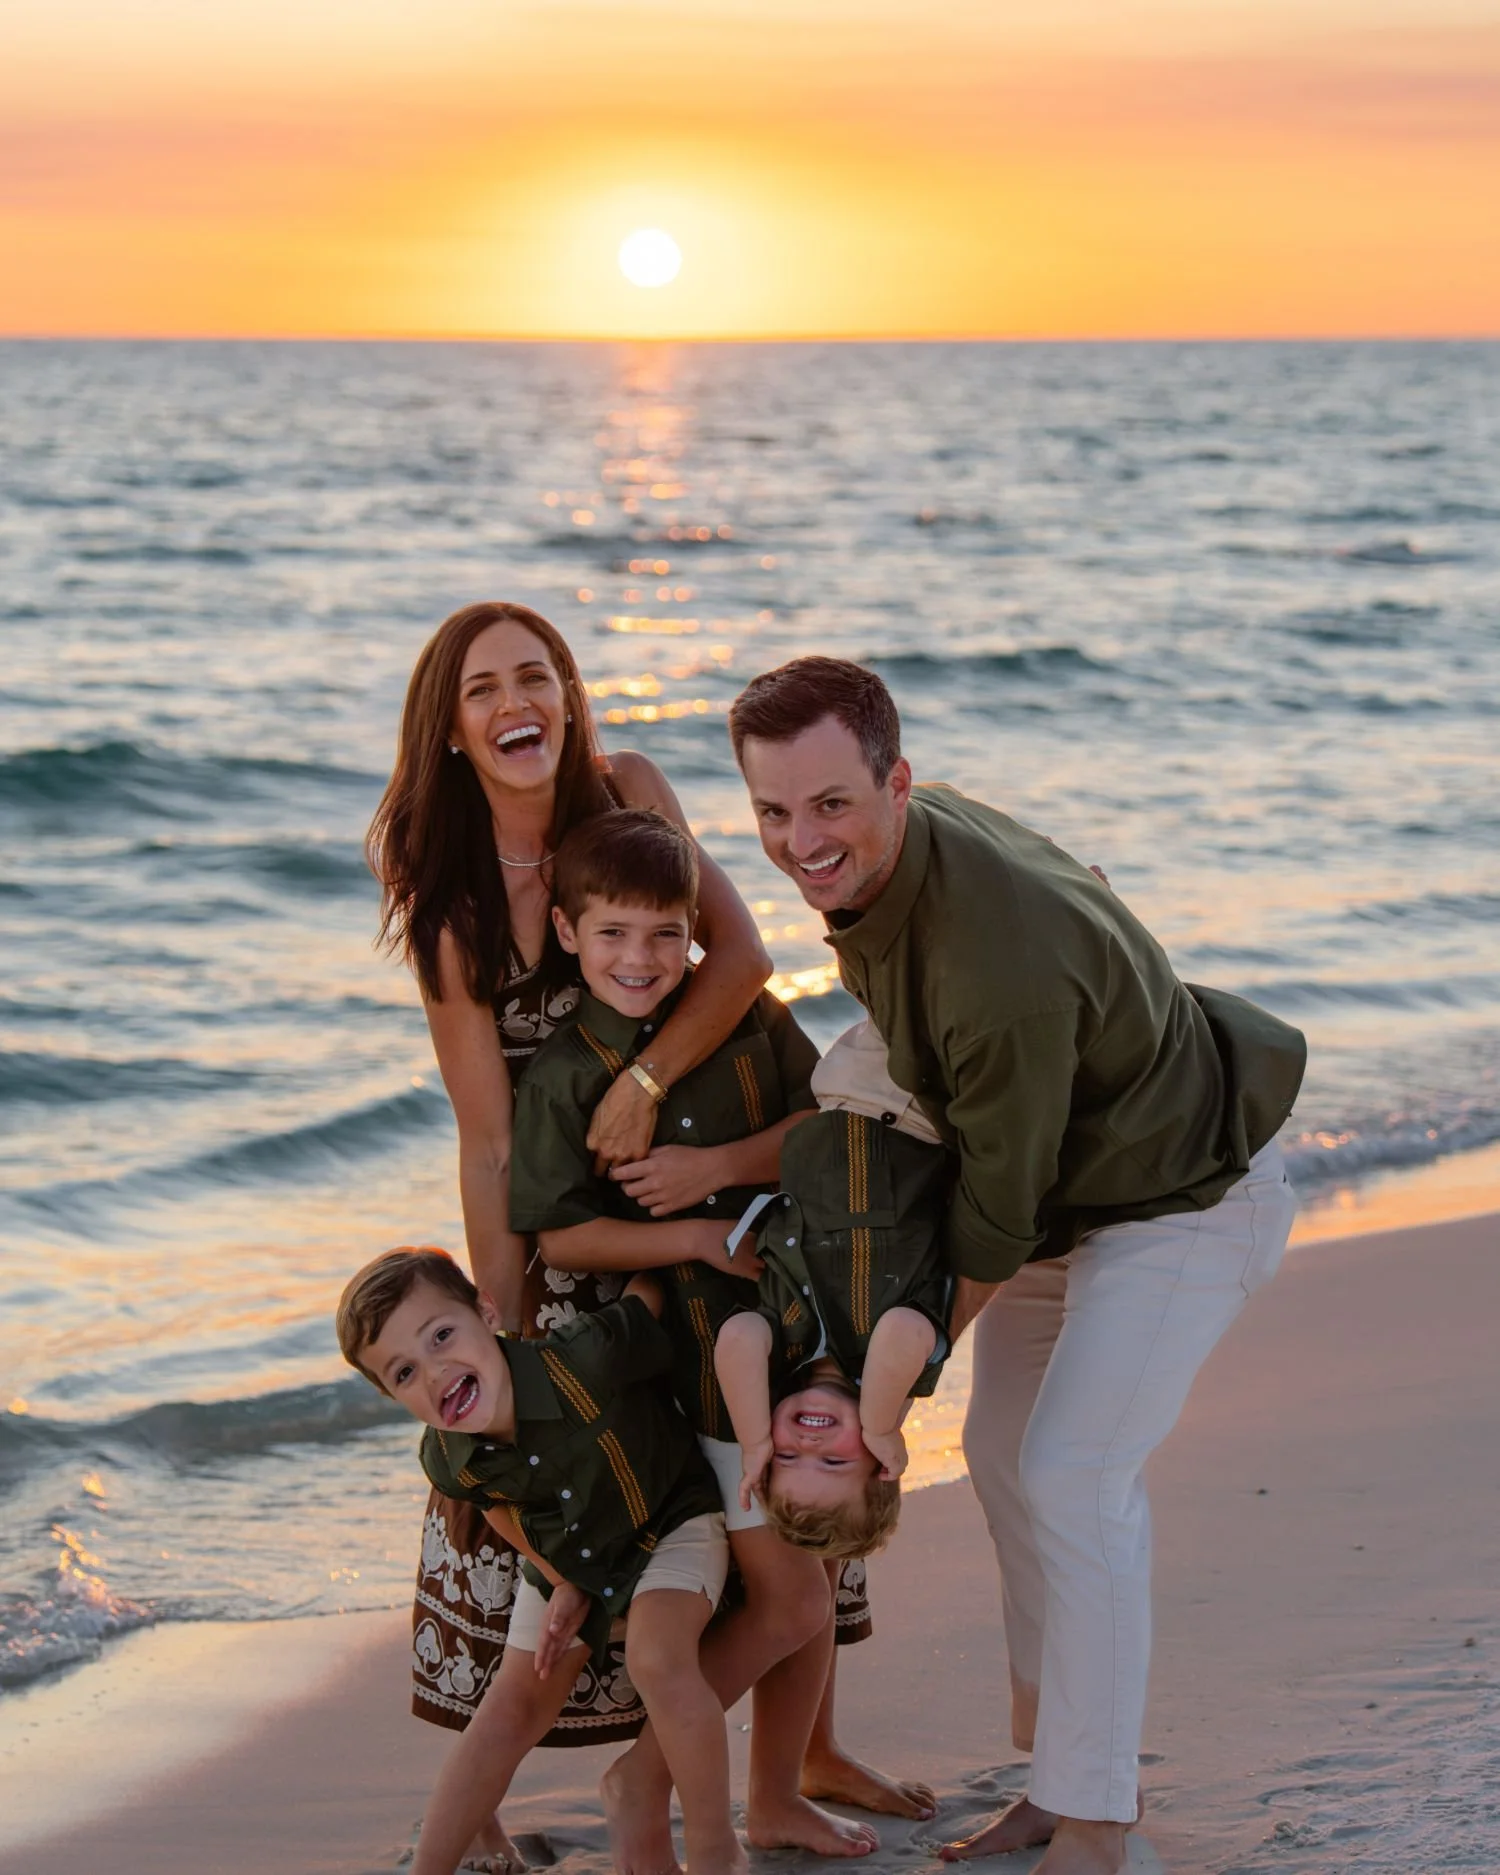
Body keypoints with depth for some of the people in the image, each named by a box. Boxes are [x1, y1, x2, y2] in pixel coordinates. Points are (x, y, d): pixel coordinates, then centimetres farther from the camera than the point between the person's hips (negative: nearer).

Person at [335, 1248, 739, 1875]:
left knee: (656, 1657, -28)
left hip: (670, 1522, -4)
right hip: (567, 1555, 4)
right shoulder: (447, 1460, -23)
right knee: (513, 1707, 8)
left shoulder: (583, 1359, -42)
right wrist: (561, 1583, -1)